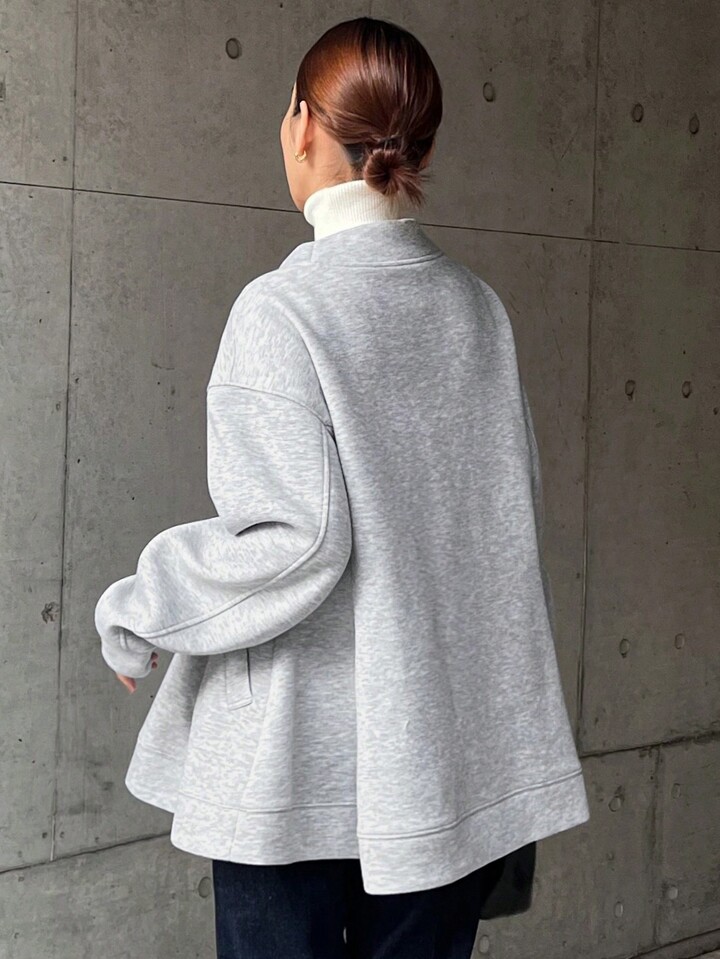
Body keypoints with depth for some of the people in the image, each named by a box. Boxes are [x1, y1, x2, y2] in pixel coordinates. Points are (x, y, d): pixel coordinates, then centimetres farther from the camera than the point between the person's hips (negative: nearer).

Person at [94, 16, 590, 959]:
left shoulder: (283, 308, -14)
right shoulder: (477, 306, 4)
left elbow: (289, 541, -19)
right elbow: (517, 514, 9)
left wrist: (133, 616, -5)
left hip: (302, 769, -5)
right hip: (450, 756, 5)